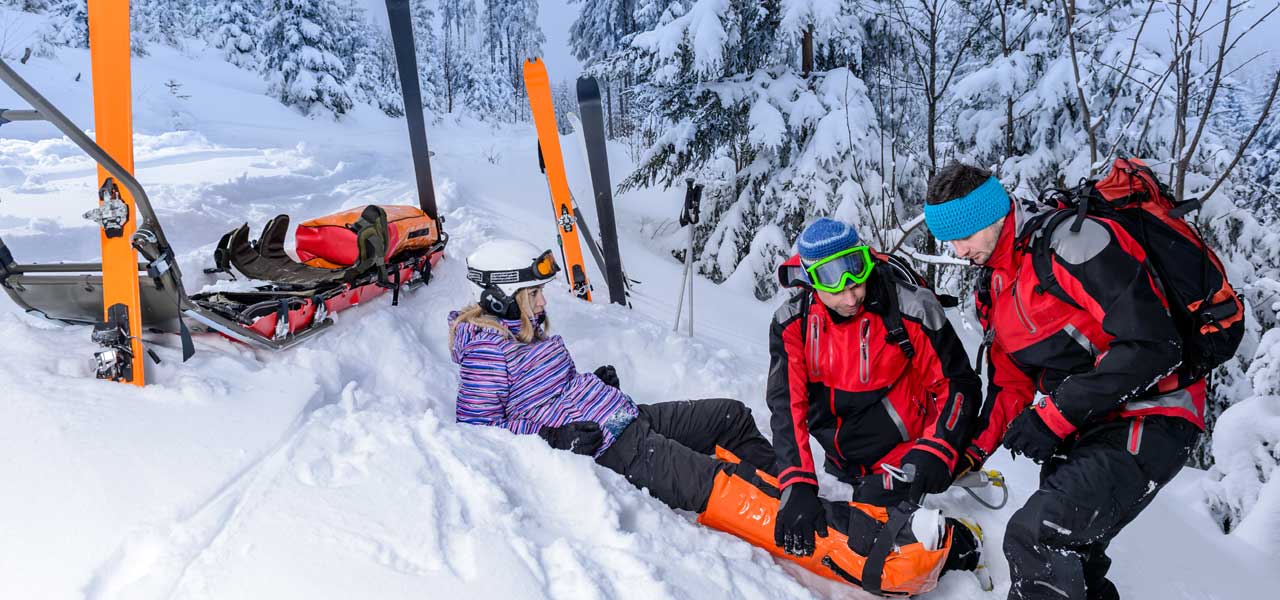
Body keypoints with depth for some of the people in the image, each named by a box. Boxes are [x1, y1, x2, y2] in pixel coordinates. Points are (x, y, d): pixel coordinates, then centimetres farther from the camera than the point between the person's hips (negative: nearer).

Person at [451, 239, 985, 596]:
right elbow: (478, 423, -14)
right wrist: (551, 434, -22)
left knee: (733, 418, 10)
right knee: (712, 484, -26)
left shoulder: (527, 326, 16)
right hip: (603, 448, -11)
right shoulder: (486, 347, -11)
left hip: (625, 417, 11)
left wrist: (595, 383, 10)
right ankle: (876, 556, -34)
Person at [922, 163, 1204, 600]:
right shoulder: (992, 290, 12)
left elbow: (1151, 343, -23)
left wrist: (1055, 415, -22)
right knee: (1068, 562, 16)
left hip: (1146, 422, -9)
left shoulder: (1072, 242, -17)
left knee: (1036, 536, -25)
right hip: (1077, 435, 9)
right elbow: (1011, 382, 18)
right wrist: (974, 451, 8)